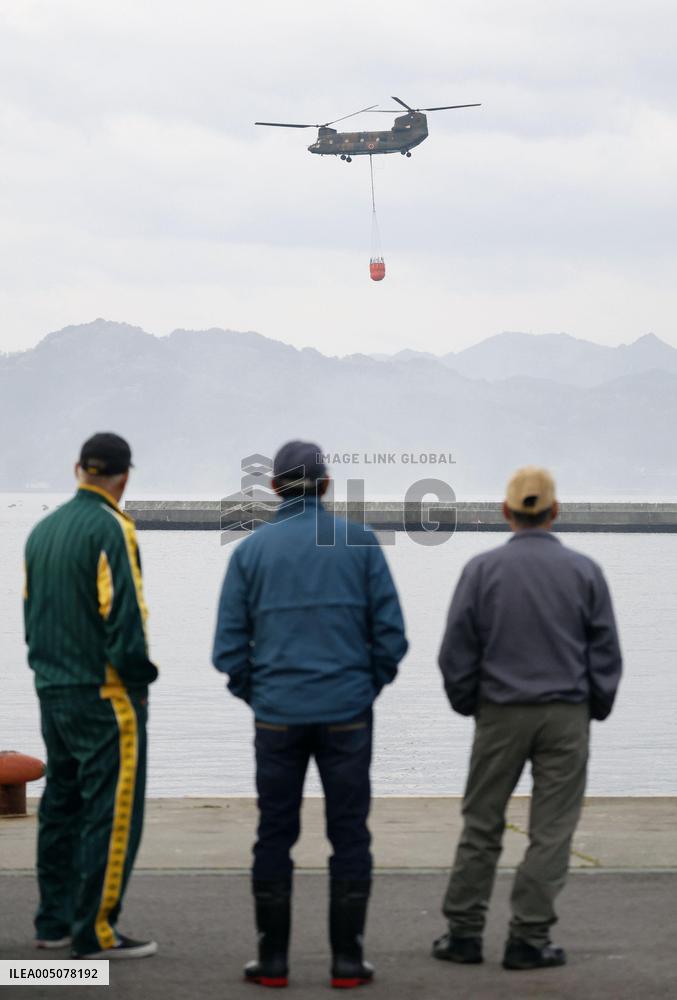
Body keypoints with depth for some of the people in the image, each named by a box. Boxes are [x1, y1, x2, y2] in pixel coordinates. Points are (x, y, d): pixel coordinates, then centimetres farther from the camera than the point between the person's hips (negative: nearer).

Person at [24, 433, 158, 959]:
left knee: (61, 804, 17)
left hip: (53, 690, 9)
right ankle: (95, 931, -6)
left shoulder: (43, 530, 13)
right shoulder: (110, 528, -13)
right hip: (105, 693, -9)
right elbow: (124, 613, -19)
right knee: (112, 811, -5)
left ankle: (54, 921, 23)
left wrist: (46, 664, 18)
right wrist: (139, 675, -9)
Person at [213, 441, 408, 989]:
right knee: (349, 836, 6)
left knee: (275, 836, 9)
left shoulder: (251, 550, 1)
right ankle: (347, 959, 6)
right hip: (347, 712, -1)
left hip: (277, 715, 1)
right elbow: (390, 632, -3)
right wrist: (370, 687, 11)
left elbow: (229, 647, 0)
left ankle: (273, 959, 11)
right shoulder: (359, 542, -1)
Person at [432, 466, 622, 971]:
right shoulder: (583, 571, -1)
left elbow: (457, 650, -2)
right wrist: (596, 708, 14)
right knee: (551, 831, 3)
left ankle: (464, 932, 11)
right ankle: (529, 938, 1)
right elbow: (606, 652, 2)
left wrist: (467, 704, 12)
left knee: (482, 826, 9)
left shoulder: (483, 569, -3)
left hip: (500, 715, 1)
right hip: (566, 716, 0)